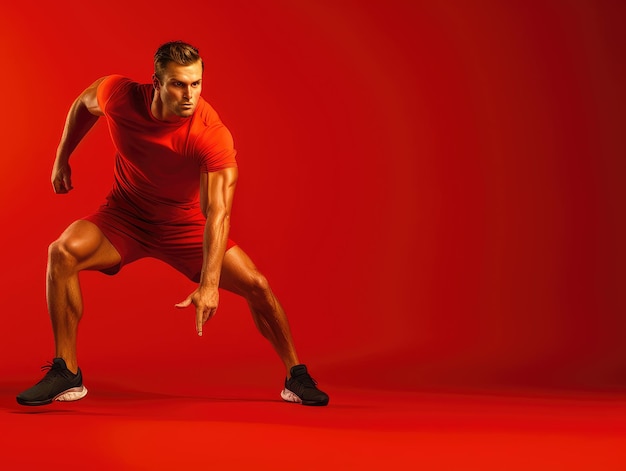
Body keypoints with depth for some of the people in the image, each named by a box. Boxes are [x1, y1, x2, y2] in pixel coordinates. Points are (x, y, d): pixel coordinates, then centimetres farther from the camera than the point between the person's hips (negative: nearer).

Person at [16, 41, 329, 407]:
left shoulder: (212, 136, -31)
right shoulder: (119, 95, -23)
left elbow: (218, 212, -36)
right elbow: (84, 105, 4)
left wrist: (209, 285, -44)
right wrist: (62, 159, 10)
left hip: (184, 222, -1)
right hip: (125, 215, 2)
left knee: (256, 285, -15)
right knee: (63, 252, -26)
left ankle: (296, 376, 10)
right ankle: (67, 376, -12)